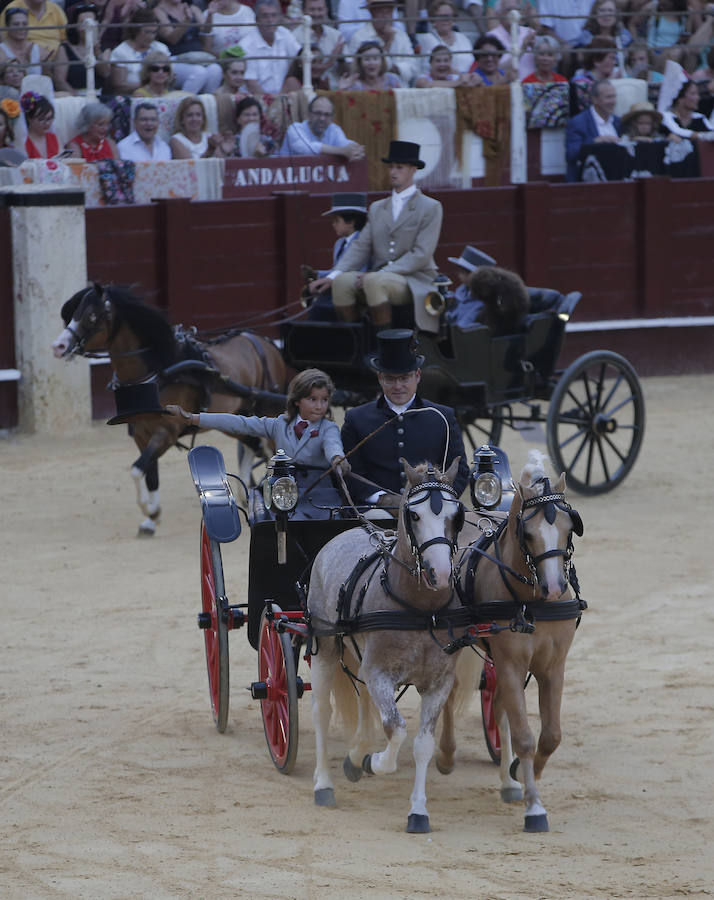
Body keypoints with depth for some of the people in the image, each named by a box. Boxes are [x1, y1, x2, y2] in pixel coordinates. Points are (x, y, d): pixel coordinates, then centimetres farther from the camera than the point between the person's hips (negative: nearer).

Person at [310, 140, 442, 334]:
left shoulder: (430, 208, 1)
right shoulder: (377, 208, 20)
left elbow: (421, 255, -9)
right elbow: (361, 247, 13)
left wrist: (382, 273, -19)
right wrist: (333, 275, -5)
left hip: (414, 281, -5)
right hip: (378, 278, 5)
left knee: (374, 281, -36)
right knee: (342, 281, -25)